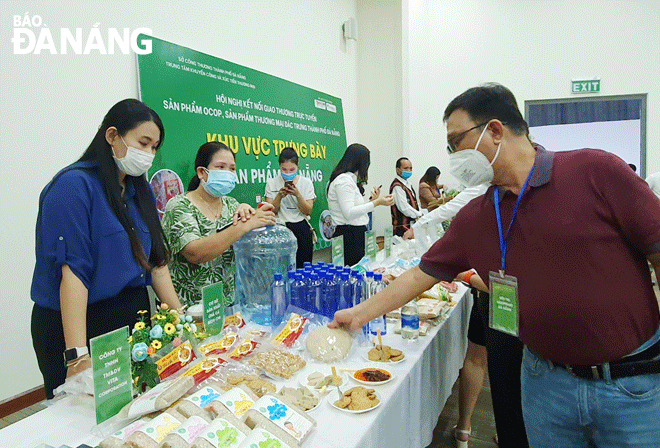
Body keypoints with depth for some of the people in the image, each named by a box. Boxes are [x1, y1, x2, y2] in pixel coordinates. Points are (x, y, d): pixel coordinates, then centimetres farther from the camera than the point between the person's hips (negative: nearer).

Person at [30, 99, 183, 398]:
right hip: (81, 324, -6)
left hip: (134, 317, 7)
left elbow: (155, 260, 8)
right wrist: (77, 356, -25)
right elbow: (72, 270, -22)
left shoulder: (141, 190, 7)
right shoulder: (74, 185, -15)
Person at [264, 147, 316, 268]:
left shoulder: (306, 183, 4)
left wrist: (297, 194, -17)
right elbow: (271, 211, -1)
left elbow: (308, 211, -2)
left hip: (301, 230, 0)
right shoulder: (271, 183, 4)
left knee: (302, 267, 1)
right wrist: (279, 196, -17)